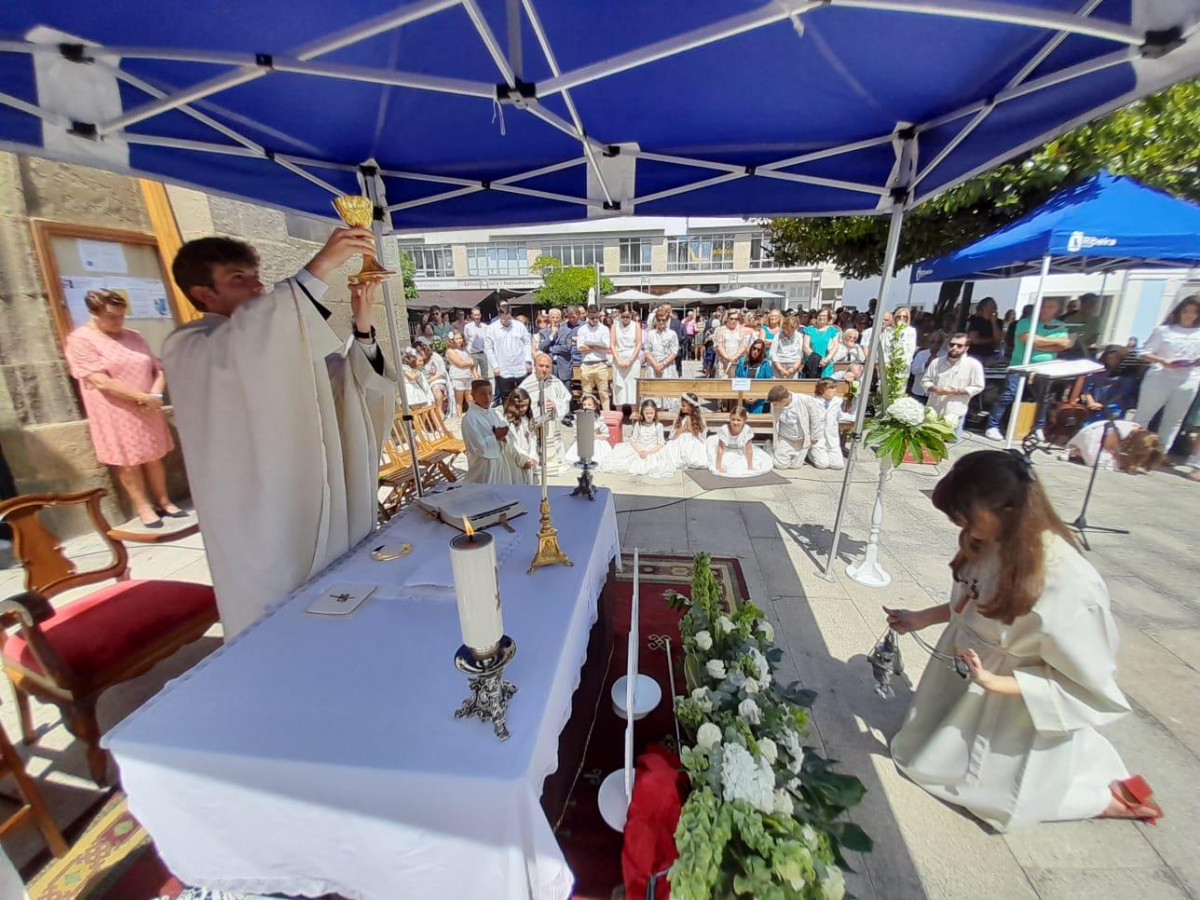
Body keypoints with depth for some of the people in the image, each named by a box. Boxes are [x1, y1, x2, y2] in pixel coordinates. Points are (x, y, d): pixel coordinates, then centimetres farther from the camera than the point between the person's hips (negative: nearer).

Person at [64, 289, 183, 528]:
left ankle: (164, 501, 18)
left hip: (147, 410, 4)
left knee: (154, 458, 9)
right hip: (115, 414, -4)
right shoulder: (80, 339, -6)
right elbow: (102, 382, -15)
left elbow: (158, 368, 6)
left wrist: (156, 394, -12)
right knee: (128, 462, 4)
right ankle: (143, 507, 13)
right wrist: (143, 396, -19)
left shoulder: (133, 336, 9)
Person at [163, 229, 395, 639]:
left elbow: (349, 379, 8)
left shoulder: (284, 340, 12)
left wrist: (362, 325, -8)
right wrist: (317, 268, -33)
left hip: (323, 505, 6)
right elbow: (240, 340, -30)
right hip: (263, 519, -5)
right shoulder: (185, 348, -7)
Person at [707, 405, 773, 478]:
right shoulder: (724, 429, -30)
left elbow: (749, 449, -18)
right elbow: (721, 449, -24)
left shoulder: (747, 429, -27)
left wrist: (750, 467, -16)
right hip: (727, 454, -1)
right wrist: (718, 467, -23)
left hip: (741, 454, 1)